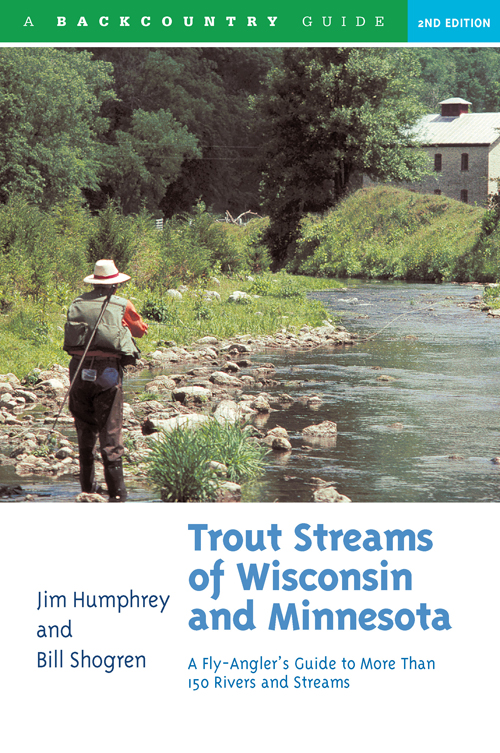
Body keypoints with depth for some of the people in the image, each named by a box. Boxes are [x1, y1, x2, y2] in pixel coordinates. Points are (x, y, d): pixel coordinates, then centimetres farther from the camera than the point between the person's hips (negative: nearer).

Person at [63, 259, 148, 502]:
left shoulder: (77, 304, 7)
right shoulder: (122, 305, 0)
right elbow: (141, 329, 17)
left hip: (80, 370, 3)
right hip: (108, 371, -3)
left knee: (85, 431, 14)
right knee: (111, 432, -1)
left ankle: (87, 487, 20)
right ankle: (116, 491, -4)